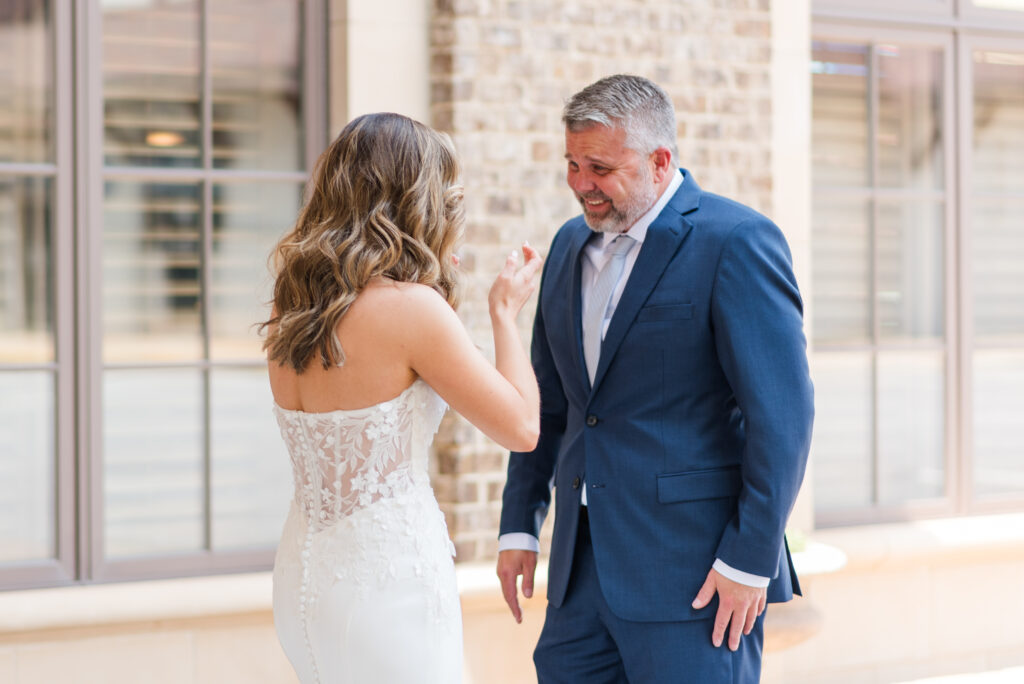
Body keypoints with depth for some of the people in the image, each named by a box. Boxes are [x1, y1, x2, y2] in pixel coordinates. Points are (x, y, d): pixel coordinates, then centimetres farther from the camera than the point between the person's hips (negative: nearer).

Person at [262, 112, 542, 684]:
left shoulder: (293, 309, 5)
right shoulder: (411, 307, -17)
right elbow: (522, 427, -11)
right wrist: (506, 312, 3)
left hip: (303, 575, 8)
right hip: (389, 578, -8)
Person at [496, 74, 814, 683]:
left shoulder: (737, 241, -10)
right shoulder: (571, 245, 14)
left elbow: (783, 411, -14)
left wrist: (750, 560, -15)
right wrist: (520, 525, 14)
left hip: (695, 572, -7)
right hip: (584, 564, 7)